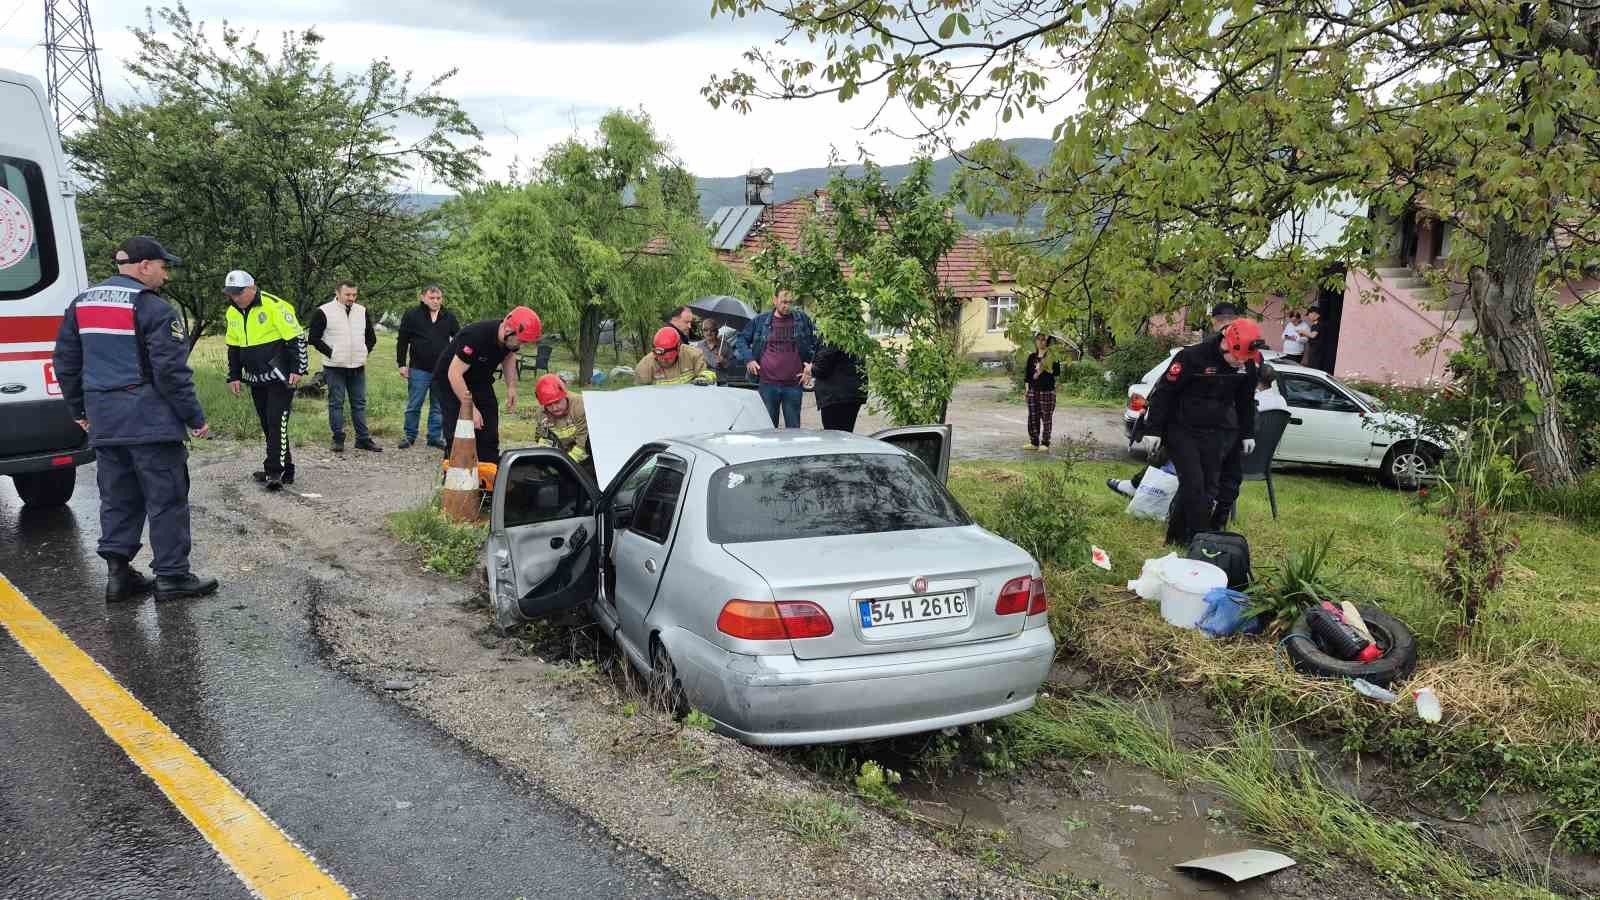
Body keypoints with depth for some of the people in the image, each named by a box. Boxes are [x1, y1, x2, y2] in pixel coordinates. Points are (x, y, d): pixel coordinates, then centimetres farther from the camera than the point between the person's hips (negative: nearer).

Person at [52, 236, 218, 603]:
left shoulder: (81, 304, 12)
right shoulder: (153, 308, -12)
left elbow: (64, 361, 18)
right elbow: (171, 370, -16)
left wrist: (79, 409, 26)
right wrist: (195, 418, -9)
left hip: (103, 423, 7)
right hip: (151, 421, -7)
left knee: (117, 498, 15)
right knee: (166, 499, 1)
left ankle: (118, 573, 16)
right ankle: (171, 576, 4)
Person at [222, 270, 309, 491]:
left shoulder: (274, 306, -14)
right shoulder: (233, 312, 9)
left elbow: (297, 338, -13)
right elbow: (233, 347, 20)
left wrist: (298, 370, -15)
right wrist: (234, 376, 15)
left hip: (280, 377, -8)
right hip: (256, 380, 8)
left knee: (277, 422, -11)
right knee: (267, 424, 10)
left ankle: (275, 471, -9)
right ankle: (285, 468, 17)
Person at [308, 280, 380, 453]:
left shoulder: (362, 311, 9)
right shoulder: (324, 312, -5)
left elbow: (371, 337, 19)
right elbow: (314, 338, -4)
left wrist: (364, 352, 6)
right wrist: (330, 353, -10)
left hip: (358, 367, 4)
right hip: (334, 367, -4)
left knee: (360, 403, 8)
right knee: (336, 403, 1)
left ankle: (363, 439, 13)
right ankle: (338, 439, 8)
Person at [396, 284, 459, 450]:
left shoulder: (449, 317, 6)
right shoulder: (412, 315, -2)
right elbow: (402, 341, 1)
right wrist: (402, 364, -3)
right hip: (419, 369, -2)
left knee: (438, 406, 8)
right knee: (414, 405, 4)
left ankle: (435, 437, 18)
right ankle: (410, 436, 16)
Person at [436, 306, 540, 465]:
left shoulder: (511, 337, -15)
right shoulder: (475, 337, -36)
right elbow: (454, 374, -33)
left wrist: (511, 387, -6)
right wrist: (470, 408, -34)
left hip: (480, 380, 7)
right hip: (451, 381, -7)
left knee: (489, 436, 4)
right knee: (456, 436, -13)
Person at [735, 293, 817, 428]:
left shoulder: (802, 319, 4)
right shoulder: (760, 321, 3)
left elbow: (816, 344, 12)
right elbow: (741, 340, 11)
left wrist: (811, 365, 0)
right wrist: (748, 359, -4)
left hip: (793, 385, 0)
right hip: (767, 384, 0)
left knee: (794, 428, 8)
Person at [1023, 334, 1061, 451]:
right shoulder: (1032, 357, 12)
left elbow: (1057, 373, -7)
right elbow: (1027, 375, 14)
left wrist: (1046, 368, -20)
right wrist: (1026, 390, 9)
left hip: (1047, 390, -5)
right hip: (1033, 390, 5)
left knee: (1046, 418, -3)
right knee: (1033, 417, 6)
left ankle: (1045, 443, 1)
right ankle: (1034, 442, 13)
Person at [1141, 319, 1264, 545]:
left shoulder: (1248, 365, -1)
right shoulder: (1192, 356, -18)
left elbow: (1246, 400, 16)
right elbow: (1163, 391, -12)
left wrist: (1248, 433, 18)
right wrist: (1154, 429, -10)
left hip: (1215, 435, 5)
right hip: (1182, 431, -5)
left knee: (1208, 488, 1)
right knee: (1193, 485, -12)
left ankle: (1177, 536, 10)